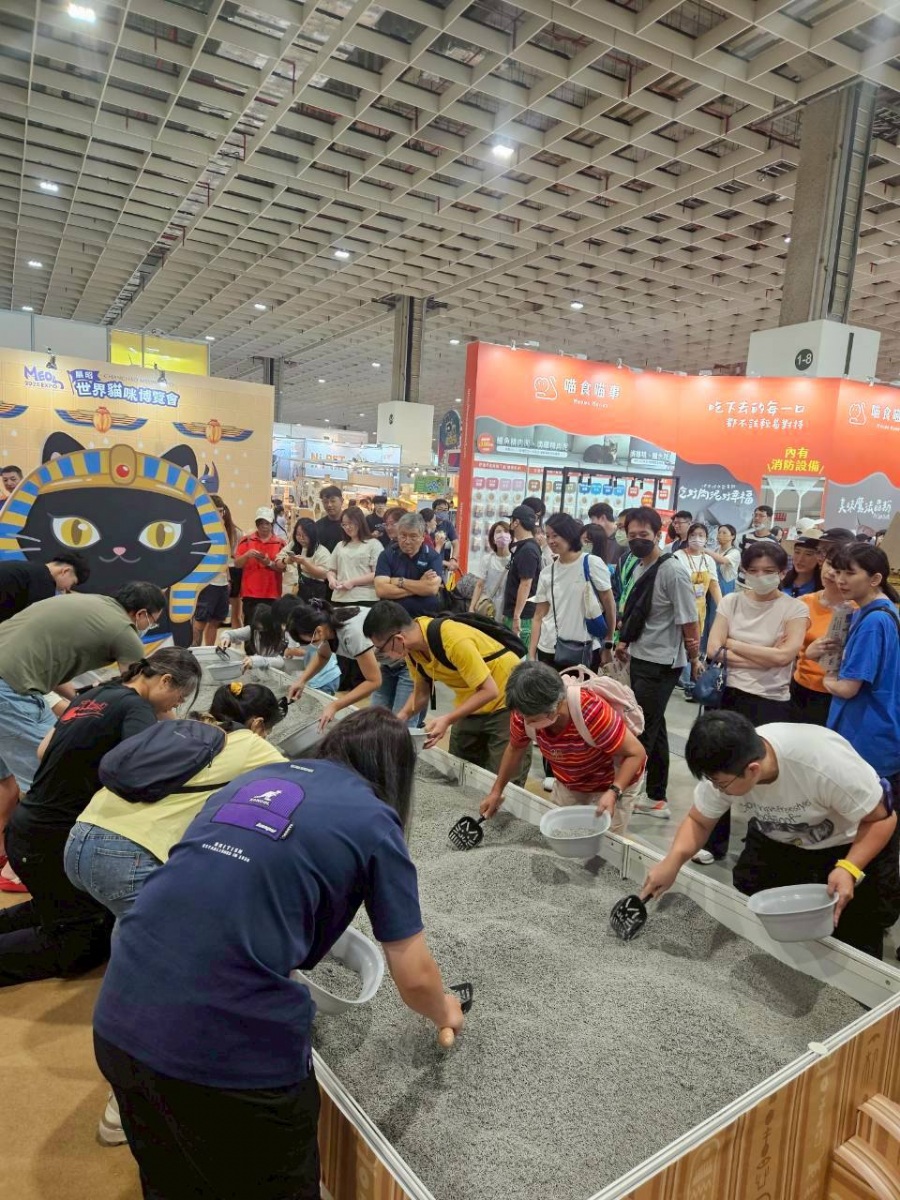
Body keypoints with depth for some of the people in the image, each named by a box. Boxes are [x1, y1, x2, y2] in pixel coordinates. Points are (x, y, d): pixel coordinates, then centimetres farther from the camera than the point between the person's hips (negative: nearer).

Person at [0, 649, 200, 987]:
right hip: (50, 841, -9)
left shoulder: (94, 694, 9)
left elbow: (44, 751, 16)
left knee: (65, 910, 22)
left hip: (29, 826, 9)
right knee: (80, 945, 3)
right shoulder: (137, 708, -17)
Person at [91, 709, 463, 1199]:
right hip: (231, 1047, -5)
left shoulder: (254, 779, 15)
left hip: (118, 1021, 6)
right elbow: (414, 979, 4)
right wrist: (444, 1013, 26)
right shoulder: (373, 819, -1)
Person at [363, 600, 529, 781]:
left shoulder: (453, 640, -33)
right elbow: (422, 692, 4)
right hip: (472, 705, 7)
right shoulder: (412, 645, -10)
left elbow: (489, 691, -27)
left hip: (507, 701, -7)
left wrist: (447, 720, -32)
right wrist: (401, 716, -13)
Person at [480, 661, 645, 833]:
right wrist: (496, 791, -1)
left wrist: (614, 793, -41)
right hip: (567, 786, 5)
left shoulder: (592, 713, -42)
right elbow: (515, 749, -2)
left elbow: (636, 753, -29)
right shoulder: (525, 713, -25)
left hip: (610, 787, -4)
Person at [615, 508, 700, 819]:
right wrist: (624, 641, 18)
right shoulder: (635, 567, 7)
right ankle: (657, 799, 25)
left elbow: (689, 621, -15)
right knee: (653, 728, 15)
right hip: (640, 658, 9)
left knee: (640, 730, -5)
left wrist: (694, 660, -11)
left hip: (662, 663, -8)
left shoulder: (673, 572, -17)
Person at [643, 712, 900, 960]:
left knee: (855, 941, -1)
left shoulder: (826, 764, -42)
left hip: (854, 844, -4)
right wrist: (673, 861, -30)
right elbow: (698, 821, -12)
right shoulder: (724, 767, -27)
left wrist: (849, 870, -40)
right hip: (780, 842, 4)